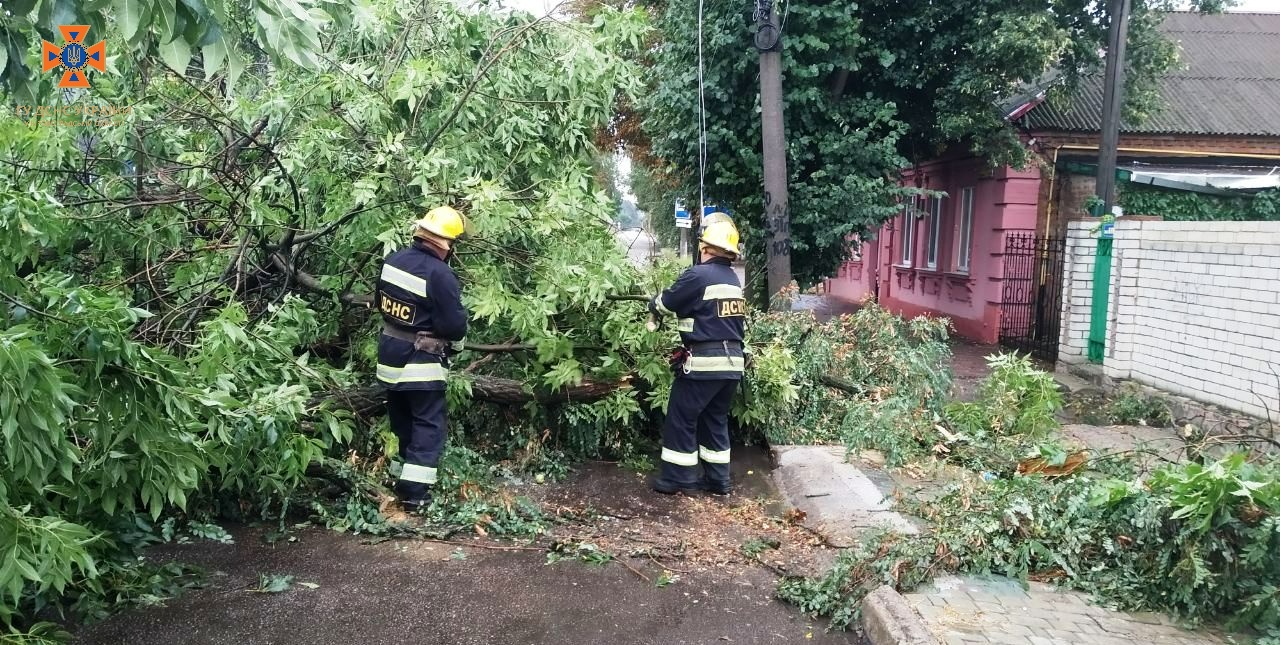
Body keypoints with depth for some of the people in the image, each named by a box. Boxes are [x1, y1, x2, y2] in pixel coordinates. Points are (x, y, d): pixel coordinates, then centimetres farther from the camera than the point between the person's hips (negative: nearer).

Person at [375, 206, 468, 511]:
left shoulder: (393, 260, -1)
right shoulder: (440, 274, -24)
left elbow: (380, 303, 12)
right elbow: (455, 323, -19)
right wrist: (456, 343, 3)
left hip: (390, 354, 7)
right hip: (421, 363, -7)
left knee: (401, 421, 21)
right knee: (429, 424, 2)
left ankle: (404, 478, 33)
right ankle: (414, 491, -1)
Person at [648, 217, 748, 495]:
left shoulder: (698, 275, -12)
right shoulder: (733, 279, 12)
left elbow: (664, 303, -3)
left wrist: (653, 304, 20)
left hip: (704, 362, -8)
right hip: (732, 362, 8)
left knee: (681, 418, 5)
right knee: (716, 419, 16)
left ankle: (676, 477, 10)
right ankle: (718, 480, 19)